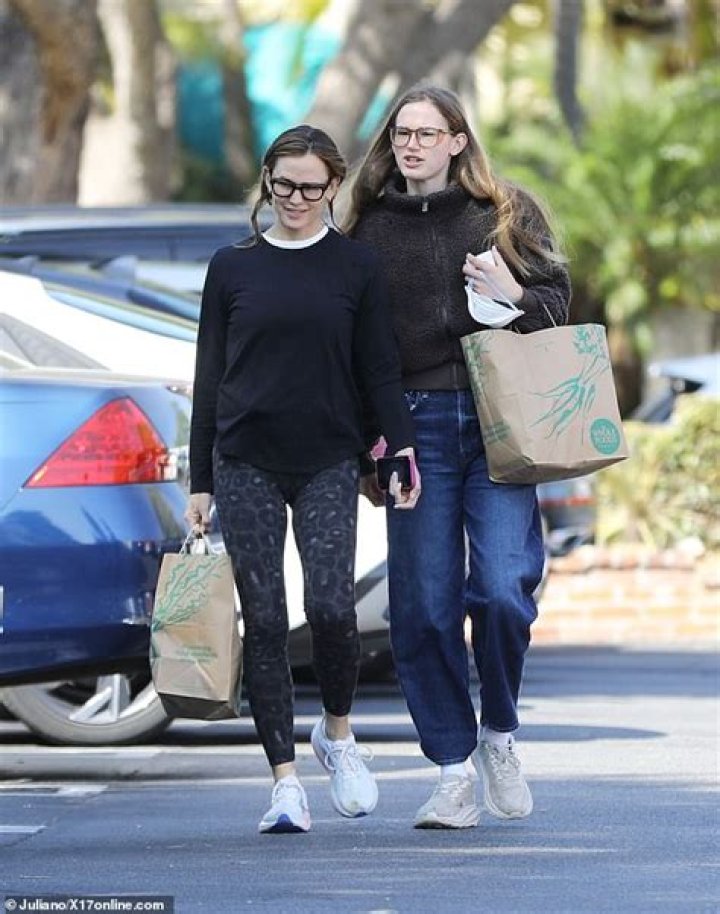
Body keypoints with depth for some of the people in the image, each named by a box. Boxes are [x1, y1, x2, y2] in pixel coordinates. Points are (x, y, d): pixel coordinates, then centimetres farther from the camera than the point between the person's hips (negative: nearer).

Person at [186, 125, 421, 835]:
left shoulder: (356, 266, 5)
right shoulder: (232, 267, 8)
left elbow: (380, 370, 6)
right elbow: (209, 377, 10)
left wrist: (403, 451, -8)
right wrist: (200, 481, 7)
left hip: (329, 463, -1)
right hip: (245, 462, 1)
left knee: (331, 605, -15)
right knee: (263, 618, -3)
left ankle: (336, 732, 13)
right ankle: (286, 781, 1)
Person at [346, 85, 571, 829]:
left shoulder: (507, 213, 8)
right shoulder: (370, 227, 11)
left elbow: (559, 303, 11)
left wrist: (514, 298, -11)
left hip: (497, 421, -1)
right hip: (414, 425, 1)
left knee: (503, 589, -13)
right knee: (423, 605, -2)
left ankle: (499, 737, 12)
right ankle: (454, 770, 8)